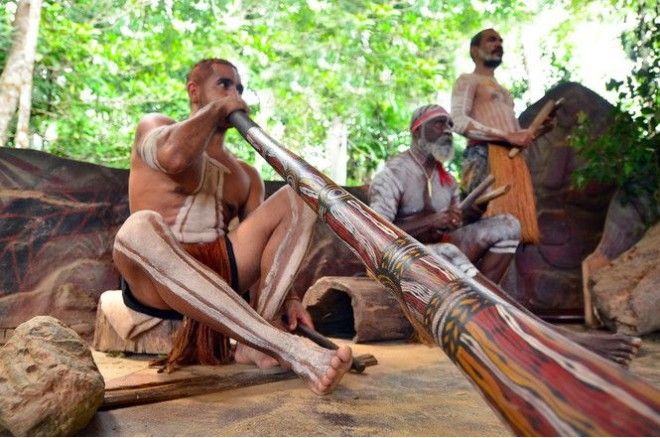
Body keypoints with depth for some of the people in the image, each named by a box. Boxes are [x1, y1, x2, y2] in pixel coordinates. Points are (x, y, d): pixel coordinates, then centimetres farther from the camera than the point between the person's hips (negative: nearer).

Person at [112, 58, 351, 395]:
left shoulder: (245, 175, 21)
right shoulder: (153, 126, 8)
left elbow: (264, 241, 11)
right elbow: (174, 157, -18)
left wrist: (287, 298, -6)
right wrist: (217, 108, -2)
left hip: (222, 273, 4)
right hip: (157, 279, -4)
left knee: (295, 201, -9)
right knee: (140, 228, -38)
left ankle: (255, 343, -27)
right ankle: (291, 349, -44)